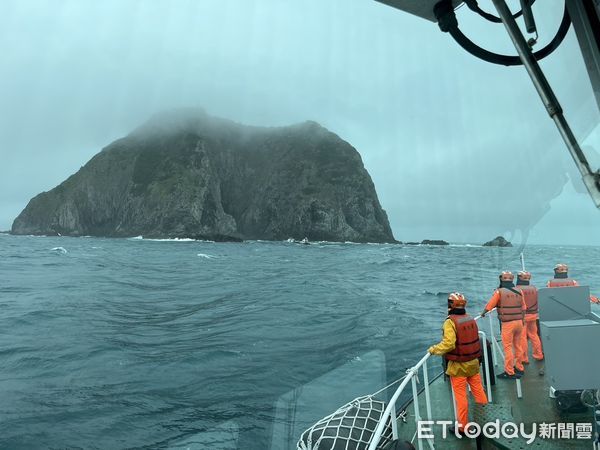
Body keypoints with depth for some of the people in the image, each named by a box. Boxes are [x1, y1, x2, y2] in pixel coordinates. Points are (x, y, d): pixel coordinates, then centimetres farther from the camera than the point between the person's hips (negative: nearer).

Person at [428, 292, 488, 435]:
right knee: (478, 389, 21)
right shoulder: (471, 319, -1)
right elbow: (473, 338, 9)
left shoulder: (450, 322, -22)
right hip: (473, 362, 6)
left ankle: (463, 426, 20)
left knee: (461, 395, 7)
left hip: (458, 365, -6)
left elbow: (448, 343, -28)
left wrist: (434, 349, -14)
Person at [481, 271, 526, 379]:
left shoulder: (499, 291, -9)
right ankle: (519, 368, 28)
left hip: (507, 323, -5)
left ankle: (510, 372, 4)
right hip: (519, 322, 6)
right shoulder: (519, 291, 5)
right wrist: (522, 320, 23)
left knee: (508, 347, 0)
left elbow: (489, 305, -5)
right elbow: (523, 308, 11)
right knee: (518, 345, 16)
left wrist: (483, 313, 12)